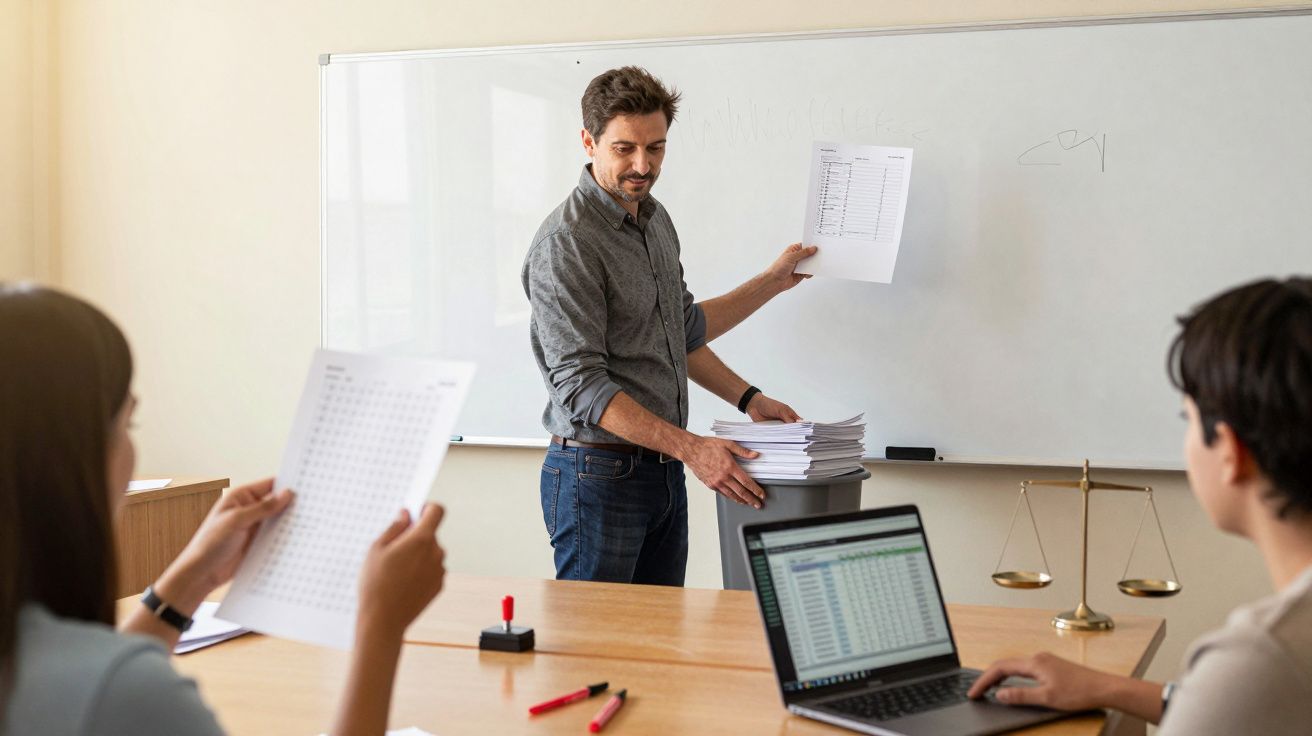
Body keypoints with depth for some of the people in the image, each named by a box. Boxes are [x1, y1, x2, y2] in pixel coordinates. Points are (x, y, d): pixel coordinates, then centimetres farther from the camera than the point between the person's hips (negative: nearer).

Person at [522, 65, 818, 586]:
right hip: (600, 475, -8)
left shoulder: (655, 218, 12)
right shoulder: (566, 243, -17)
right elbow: (581, 385, -22)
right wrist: (690, 447, -26)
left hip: (665, 472, 8)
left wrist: (772, 282, 22)